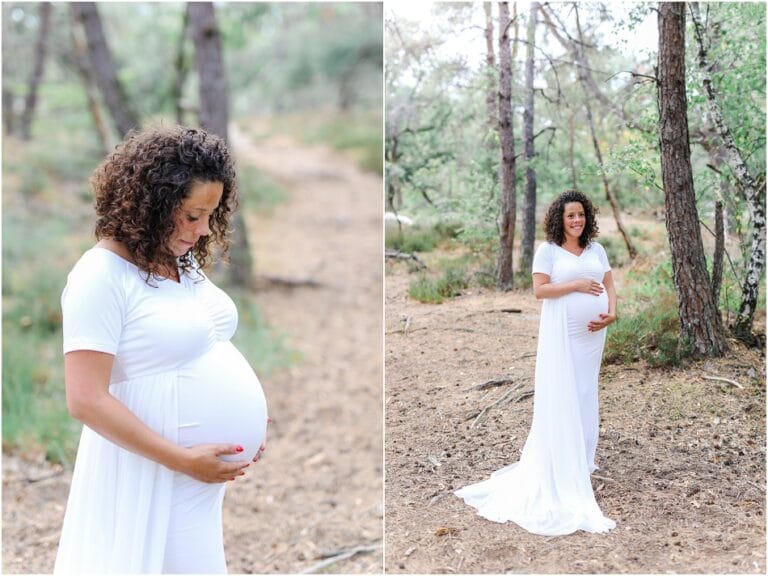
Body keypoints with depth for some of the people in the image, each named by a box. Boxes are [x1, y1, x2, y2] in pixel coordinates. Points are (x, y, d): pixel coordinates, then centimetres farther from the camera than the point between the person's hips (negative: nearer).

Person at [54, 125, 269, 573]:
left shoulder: (185, 261, 8)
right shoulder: (102, 277, -17)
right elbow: (86, 400, -21)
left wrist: (252, 416, 7)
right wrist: (183, 460, -20)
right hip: (156, 475, -8)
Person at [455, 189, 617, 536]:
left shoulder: (596, 250, 10)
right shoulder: (548, 250, -5)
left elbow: (609, 285, 12)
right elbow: (539, 289, -11)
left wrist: (610, 313, -6)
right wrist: (575, 285, -19)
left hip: (591, 334, 5)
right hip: (561, 334, -5)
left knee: (585, 394, 11)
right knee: (561, 397, -3)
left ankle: (582, 461, 23)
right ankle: (559, 468, 4)